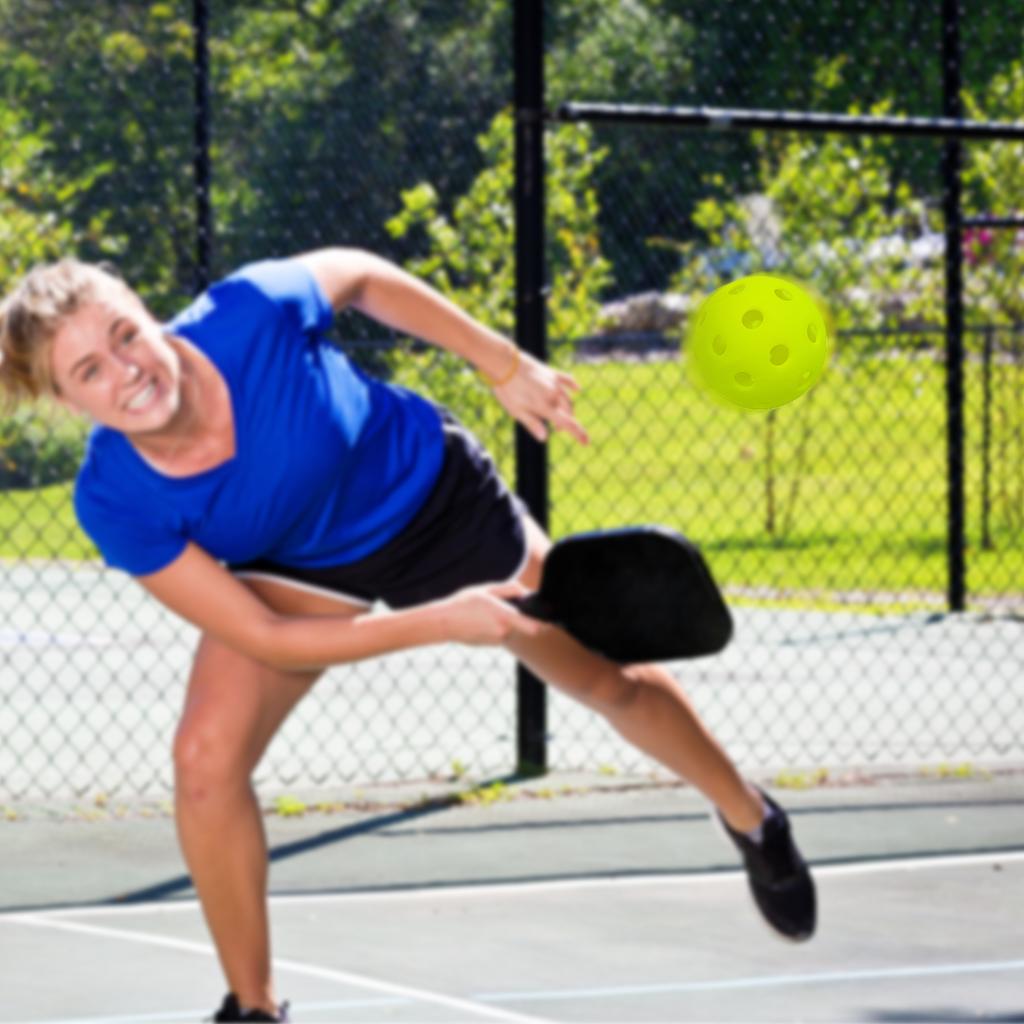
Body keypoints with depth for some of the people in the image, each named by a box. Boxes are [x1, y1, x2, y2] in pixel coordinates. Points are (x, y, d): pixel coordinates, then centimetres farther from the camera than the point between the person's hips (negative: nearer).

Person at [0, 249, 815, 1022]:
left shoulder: (252, 313, -38)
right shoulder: (114, 503, -33)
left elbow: (360, 275, -13)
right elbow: (264, 638, -27)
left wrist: (504, 364, -10)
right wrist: (437, 623, -34)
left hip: (433, 495, 0)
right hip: (297, 571, 0)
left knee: (610, 680, 14)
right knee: (207, 758, -21)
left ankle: (749, 818, 47)